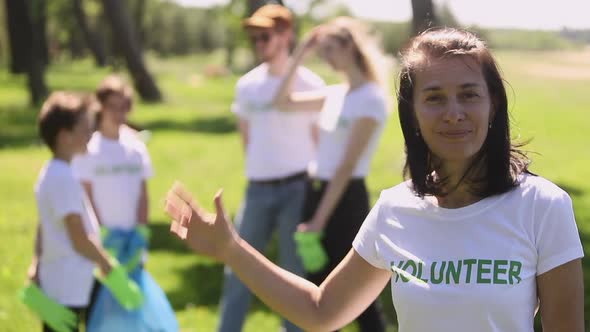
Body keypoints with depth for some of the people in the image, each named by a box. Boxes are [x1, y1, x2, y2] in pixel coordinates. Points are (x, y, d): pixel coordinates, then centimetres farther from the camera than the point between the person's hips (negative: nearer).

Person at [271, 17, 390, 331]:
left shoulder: (370, 99, -14)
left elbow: (347, 166, -17)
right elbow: (283, 102, 19)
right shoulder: (336, 93, 9)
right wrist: (300, 56, 9)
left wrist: (319, 219, -18)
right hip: (316, 191, 8)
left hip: (345, 199, -8)